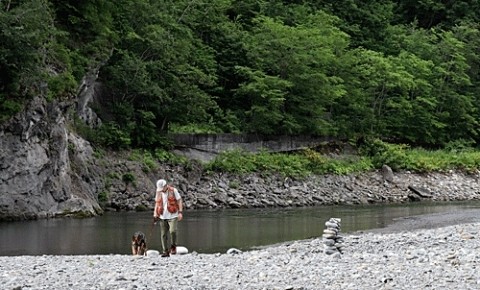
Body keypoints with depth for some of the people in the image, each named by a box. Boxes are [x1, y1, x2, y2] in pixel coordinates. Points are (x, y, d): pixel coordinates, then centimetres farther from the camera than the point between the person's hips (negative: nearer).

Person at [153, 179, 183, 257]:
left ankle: (173, 246, 0)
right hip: (163, 217, 4)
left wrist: (180, 212, -10)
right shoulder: (158, 193, 10)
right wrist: (155, 215, 12)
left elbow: (179, 201, -1)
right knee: (163, 234, 0)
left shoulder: (173, 191, -3)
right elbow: (157, 204, 18)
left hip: (172, 216, -4)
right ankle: (165, 251, 6)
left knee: (172, 231, -22)